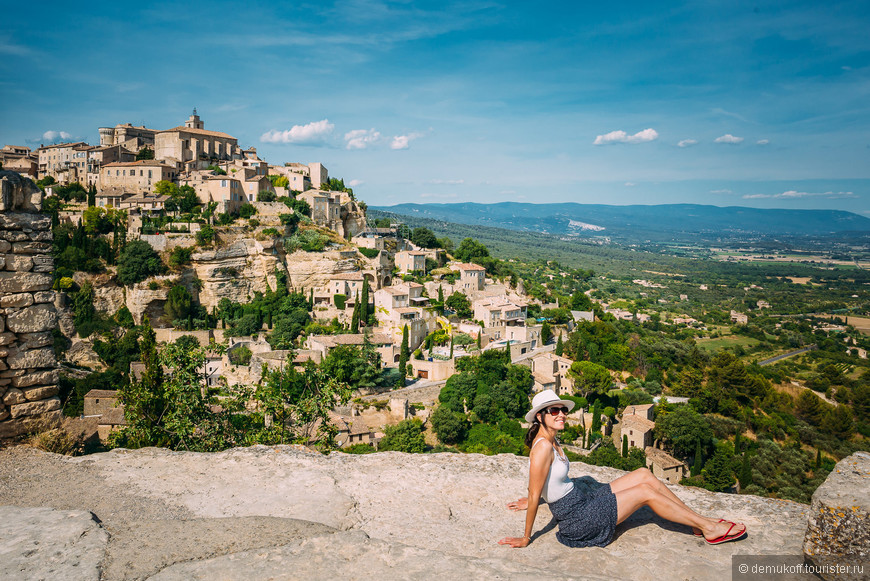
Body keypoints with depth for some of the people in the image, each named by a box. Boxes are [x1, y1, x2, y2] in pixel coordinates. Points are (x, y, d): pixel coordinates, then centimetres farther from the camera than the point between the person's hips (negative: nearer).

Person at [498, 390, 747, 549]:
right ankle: (709, 529, 5)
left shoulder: (551, 441, 5)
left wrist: (531, 501, 32)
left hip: (583, 503, 9)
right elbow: (534, 495, -21)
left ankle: (699, 521, 12)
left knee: (644, 475, 4)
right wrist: (525, 539, -16)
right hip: (578, 521, -9)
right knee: (646, 492, -8)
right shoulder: (543, 447, -25)